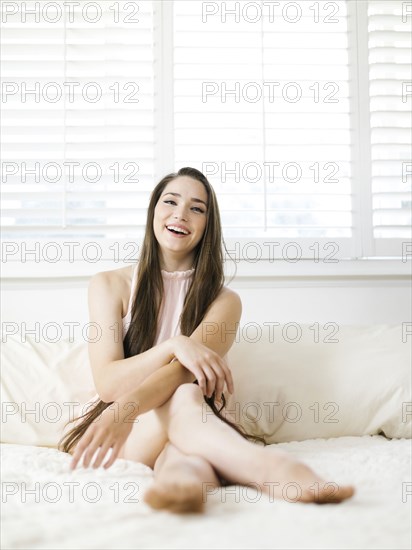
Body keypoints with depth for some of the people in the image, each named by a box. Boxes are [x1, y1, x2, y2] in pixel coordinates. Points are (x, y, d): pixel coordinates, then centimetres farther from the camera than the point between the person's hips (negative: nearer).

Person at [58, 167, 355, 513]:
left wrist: (122, 411, -38)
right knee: (183, 396, -35)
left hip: (190, 430, 1)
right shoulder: (109, 286, 3)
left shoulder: (224, 301, 3)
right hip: (121, 435, 0)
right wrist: (173, 345, -27)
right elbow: (108, 383, -9)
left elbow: (183, 370, -17)